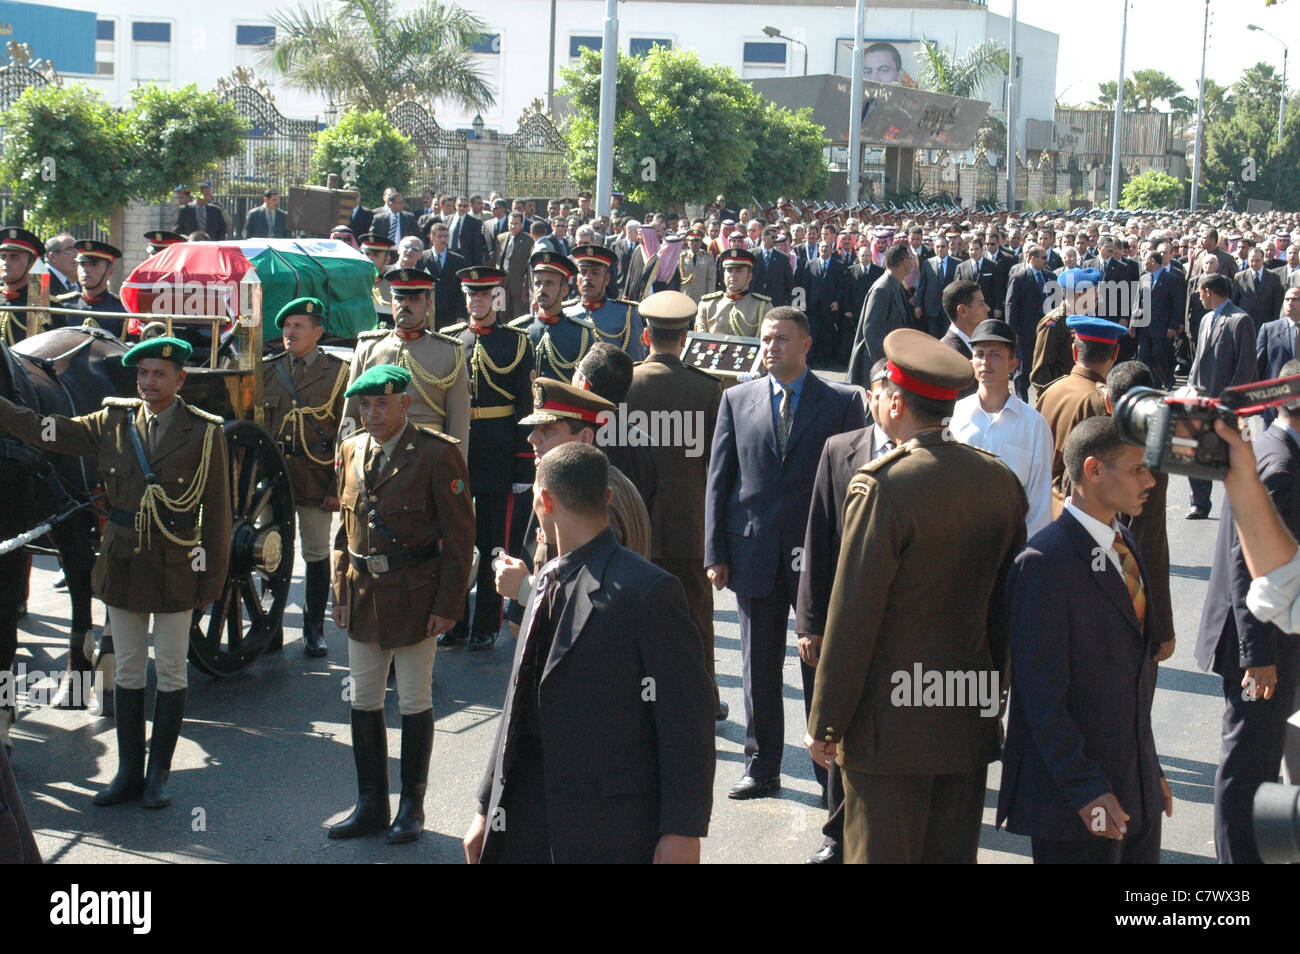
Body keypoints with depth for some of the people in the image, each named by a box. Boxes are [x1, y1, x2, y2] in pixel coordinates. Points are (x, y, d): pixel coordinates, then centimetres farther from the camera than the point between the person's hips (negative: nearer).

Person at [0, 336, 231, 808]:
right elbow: (48, 431, 4)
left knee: (171, 672, 5)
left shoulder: (205, 433, -5)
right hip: (122, 567, 3)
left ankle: (158, 774, 16)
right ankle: (129, 772, 20)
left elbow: (216, 511, -4)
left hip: (175, 570, -3)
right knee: (128, 670, 10)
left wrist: (213, 577, -6)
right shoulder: (113, 422, 3)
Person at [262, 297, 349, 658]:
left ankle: (314, 629, 17)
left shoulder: (337, 372, -1)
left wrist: (339, 487, -8)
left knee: (317, 553, 6)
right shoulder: (267, 369, 9)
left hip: (317, 478, -2)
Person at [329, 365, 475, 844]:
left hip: (414, 596, -5)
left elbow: (460, 536, -10)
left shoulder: (437, 454, -10)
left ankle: (412, 807, 18)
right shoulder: (351, 450, 8)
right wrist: (341, 592, 9)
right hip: (363, 596, 6)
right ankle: (371, 804, 23)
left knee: (414, 702, 5)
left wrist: (448, 605, -12)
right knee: (363, 701, 11)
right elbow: (344, 527, 15)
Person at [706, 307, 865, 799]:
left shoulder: (842, 401, 1)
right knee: (759, 668, 10)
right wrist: (716, 553, 1)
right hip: (755, 552, 2)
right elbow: (718, 480, 7)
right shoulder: (737, 399, 8)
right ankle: (761, 767, 22)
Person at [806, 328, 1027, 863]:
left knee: (880, 854, 3)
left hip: (891, 721, -6)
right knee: (954, 855, 15)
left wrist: (824, 724, -7)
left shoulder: (883, 487, -17)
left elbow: (853, 617, -15)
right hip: (970, 720, 7)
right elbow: (1007, 603, 12)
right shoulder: (1000, 480, 4)